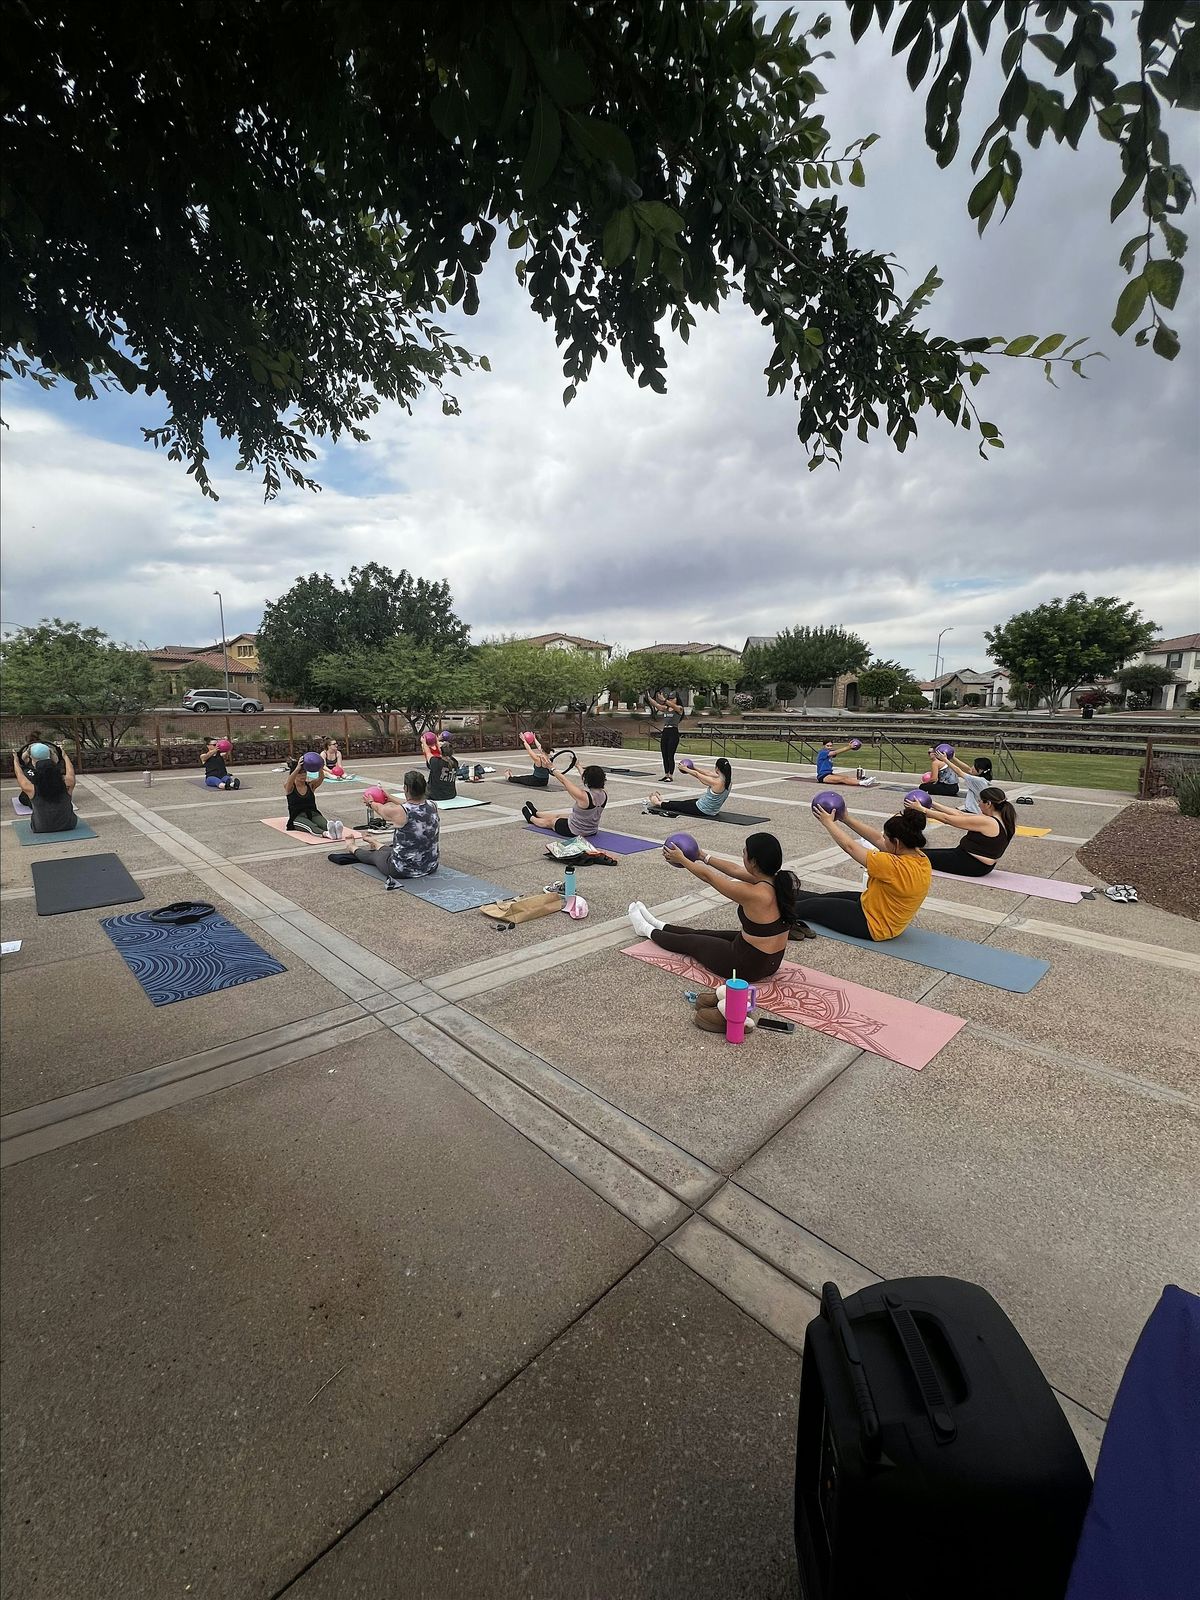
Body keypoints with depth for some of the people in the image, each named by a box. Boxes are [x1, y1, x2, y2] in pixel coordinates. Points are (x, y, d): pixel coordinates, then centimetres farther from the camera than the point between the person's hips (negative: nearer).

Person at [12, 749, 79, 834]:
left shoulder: (32, 790, -24)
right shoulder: (67, 786, -24)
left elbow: (19, 774, -2)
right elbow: (70, 770, -1)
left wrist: (15, 759, 16)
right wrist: (65, 756, 17)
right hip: (68, 826, 0)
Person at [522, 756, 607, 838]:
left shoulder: (583, 796, -31)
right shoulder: (603, 795, -11)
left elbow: (565, 781, -19)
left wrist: (551, 768, -7)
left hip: (575, 832, -7)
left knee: (550, 821, 22)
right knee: (559, 815, 30)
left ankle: (530, 818, 51)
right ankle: (536, 813, 56)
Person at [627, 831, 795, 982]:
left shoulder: (753, 894, -30)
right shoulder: (779, 882, -9)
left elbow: (708, 876, -14)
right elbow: (735, 870, 8)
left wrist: (681, 859, 2)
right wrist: (705, 857, 20)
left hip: (748, 966, -6)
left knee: (690, 942, 18)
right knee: (700, 934, 25)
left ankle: (648, 931, 44)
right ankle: (658, 925, 49)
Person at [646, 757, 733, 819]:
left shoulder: (717, 782, -30)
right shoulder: (728, 781, -7)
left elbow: (697, 775, -14)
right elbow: (709, 773, 7)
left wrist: (685, 769, 2)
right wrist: (695, 767, 15)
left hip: (701, 810, -8)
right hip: (712, 811, 8)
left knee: (679, 805, 15)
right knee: (684, 802, 25)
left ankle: (657, 803, 37)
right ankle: (662, 801, 43)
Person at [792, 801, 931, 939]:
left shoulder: (896, 867, -34)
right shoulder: (921, 858, -9)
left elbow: (850, 847, -23)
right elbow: (877, 839, 3)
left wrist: (828, 822, -9)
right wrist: (847, 819, 7)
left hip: (873, 926, -8)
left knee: (814, 906, 7)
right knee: (824, 897, 20)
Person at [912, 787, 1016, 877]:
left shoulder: (987, 822, -23)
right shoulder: (1003, 820, 5)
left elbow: (947, 819, -18)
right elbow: (960, 815, 8)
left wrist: (921, 809, -10)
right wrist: (933, 805, 8)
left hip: (972, 866, -9)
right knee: (929, 852, 14)